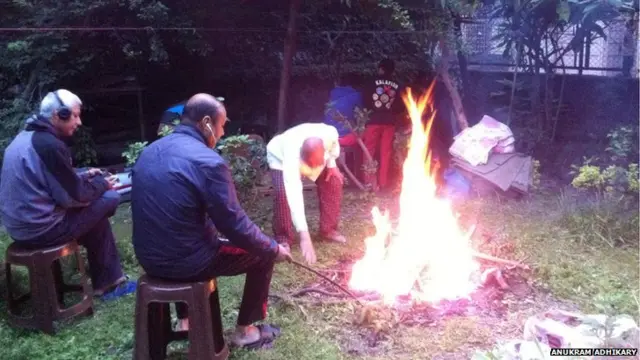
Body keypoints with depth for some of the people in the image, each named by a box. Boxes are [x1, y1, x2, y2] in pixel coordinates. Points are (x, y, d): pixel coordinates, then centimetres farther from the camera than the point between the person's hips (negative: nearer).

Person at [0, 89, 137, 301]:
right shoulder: (49, 144, -20)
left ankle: (106, 280, 20)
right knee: (110, 198, -4)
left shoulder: (25, 138, 11)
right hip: (40, 228, -10)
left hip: (21, 225, 10)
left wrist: (85, 177, 14)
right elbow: (74, 196, -17)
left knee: (94, 213, 19)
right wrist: (102, 184, 0)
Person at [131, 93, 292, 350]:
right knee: (263, 255, 11)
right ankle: (245, 330, 23)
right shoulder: (208, 161, -19)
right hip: (186, 262, -8)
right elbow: (235, 225, -17)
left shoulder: (149, 152, 6)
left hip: (149, 258, 8)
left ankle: (185, 320, 40)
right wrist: (274, 248, 0)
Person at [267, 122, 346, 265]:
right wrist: (304, 236, -56)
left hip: (314, 155, 4)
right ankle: (283, 239, -7)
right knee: (283, 192, -26)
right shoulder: (292, 157, -48)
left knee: (334, 180, -10)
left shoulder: (330, 134, -39)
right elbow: (294, 195, -52)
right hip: (279, 155, -4)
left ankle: (328, 229, 6)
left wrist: (331, 163, -20)